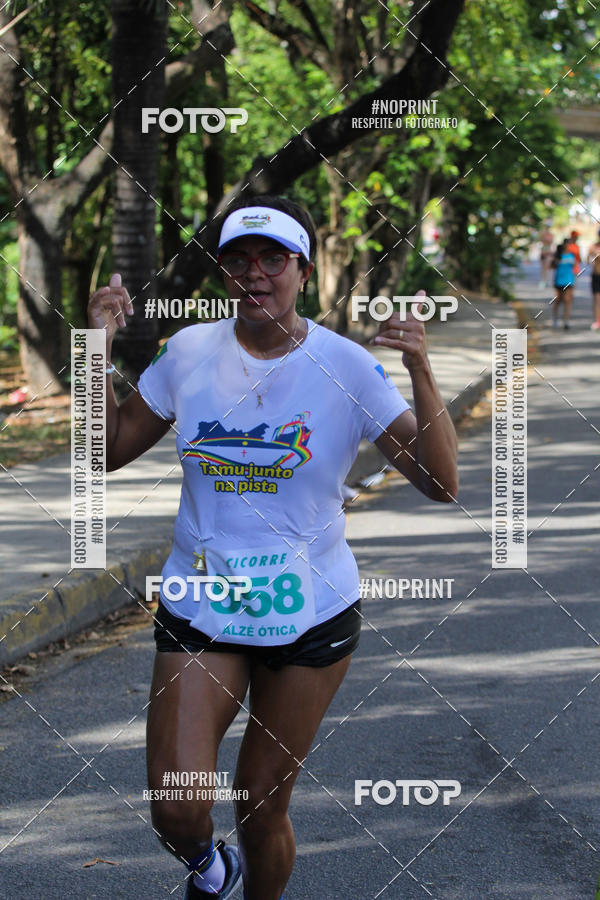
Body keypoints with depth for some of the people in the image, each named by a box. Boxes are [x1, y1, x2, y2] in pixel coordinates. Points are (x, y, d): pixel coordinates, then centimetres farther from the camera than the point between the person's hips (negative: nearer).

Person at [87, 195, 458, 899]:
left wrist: (421, 372, -26)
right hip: (198, 610, 1)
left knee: (262, 810, 6)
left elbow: (440, 483, -13)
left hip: (311, 619, -1)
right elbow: (111, 450, 8)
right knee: (176, 815, -8)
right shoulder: (188, 352, -1)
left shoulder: (346, 368, -9)